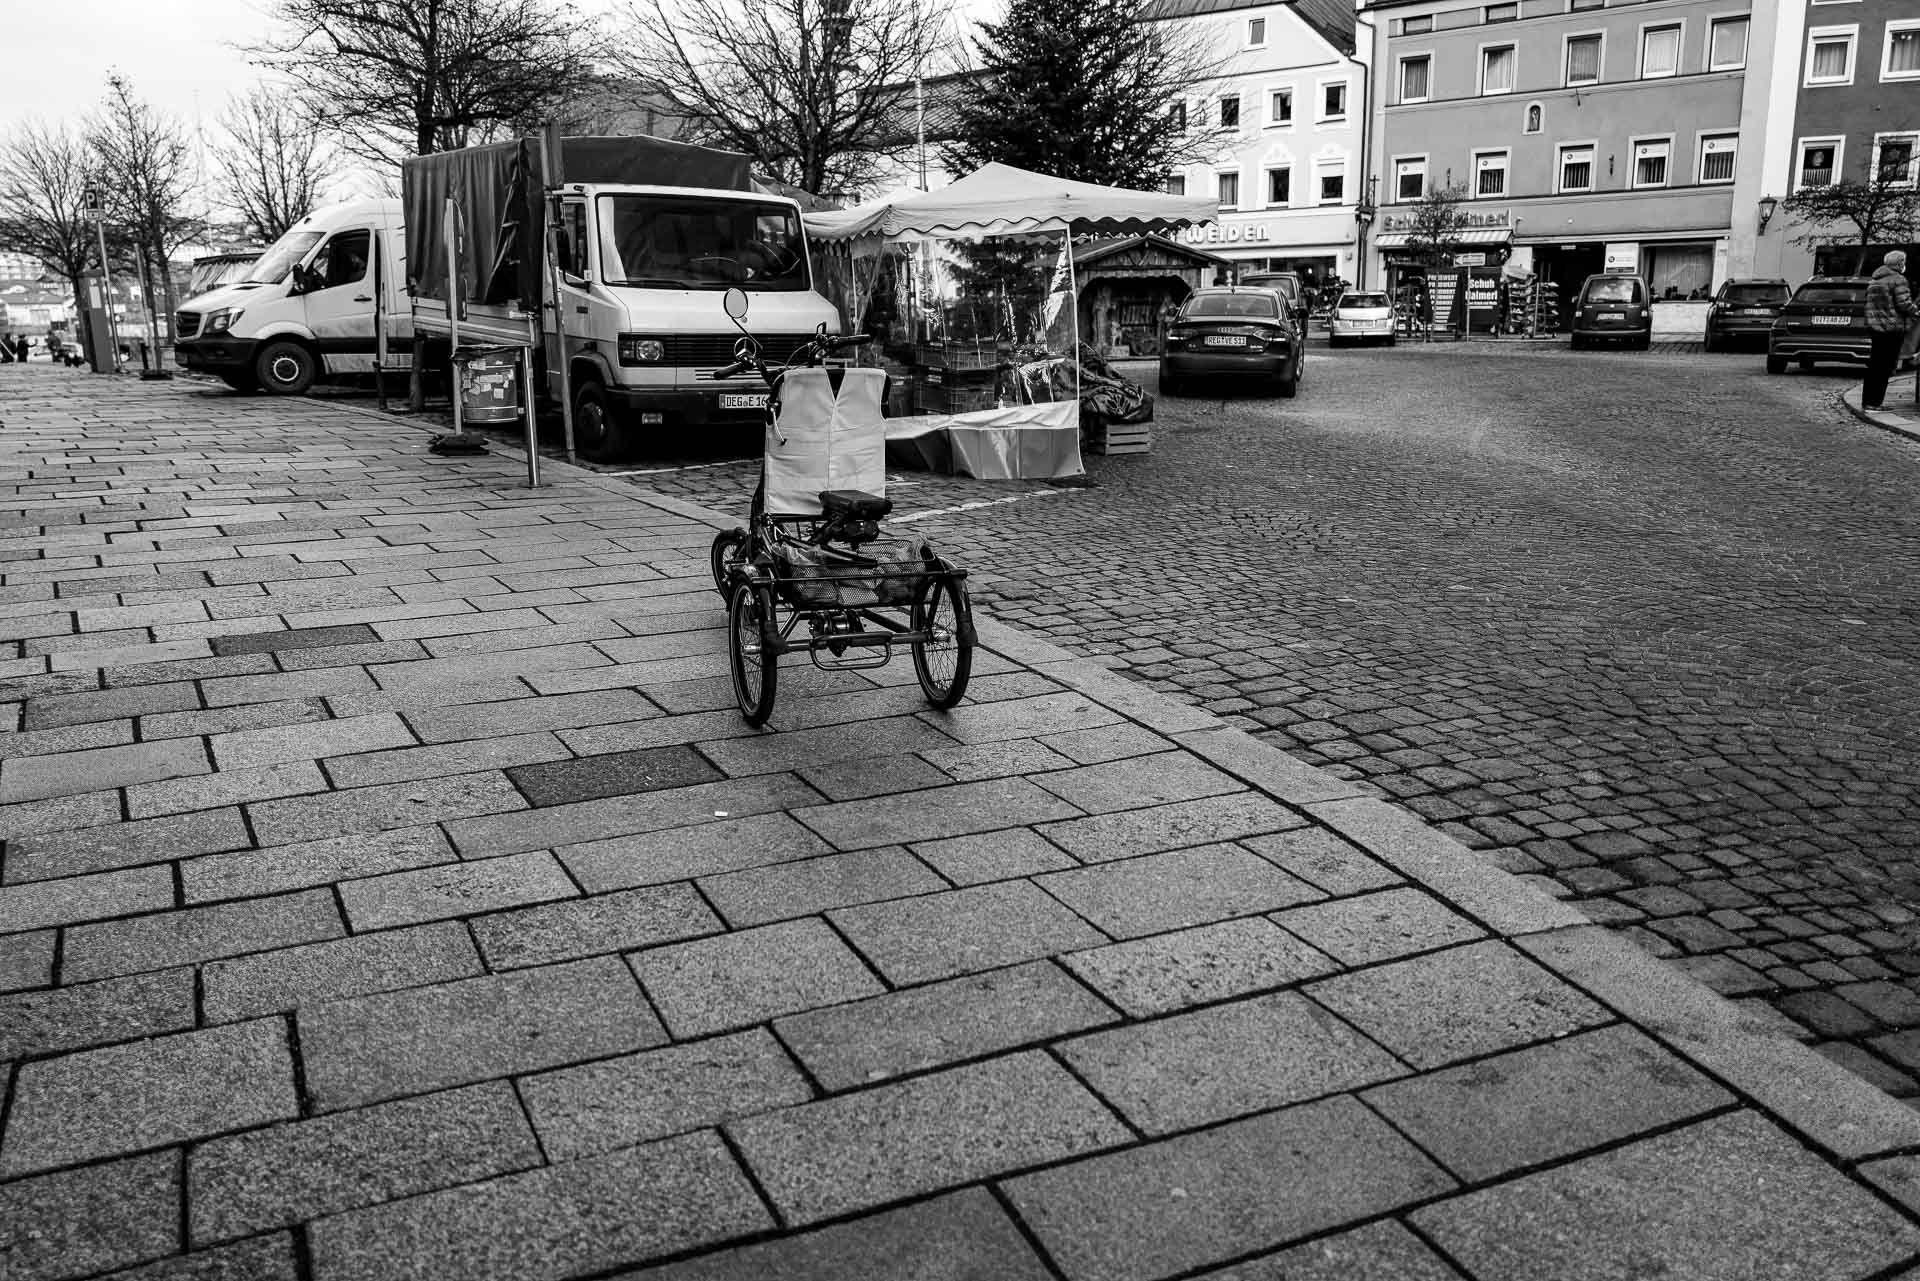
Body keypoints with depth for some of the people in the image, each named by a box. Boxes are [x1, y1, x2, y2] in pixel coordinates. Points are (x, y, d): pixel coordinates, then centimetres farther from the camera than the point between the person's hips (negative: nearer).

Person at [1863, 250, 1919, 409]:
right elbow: (1904, 304, -17)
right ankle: (1873, 402, -5)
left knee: (1874, 366, 12)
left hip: (1876, 328, 8)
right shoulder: (1898, 280, -11)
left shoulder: (1874, 281, 14)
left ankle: (1867, 401, 14)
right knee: (1884, 368, -4)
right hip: (1893, 328, -8)